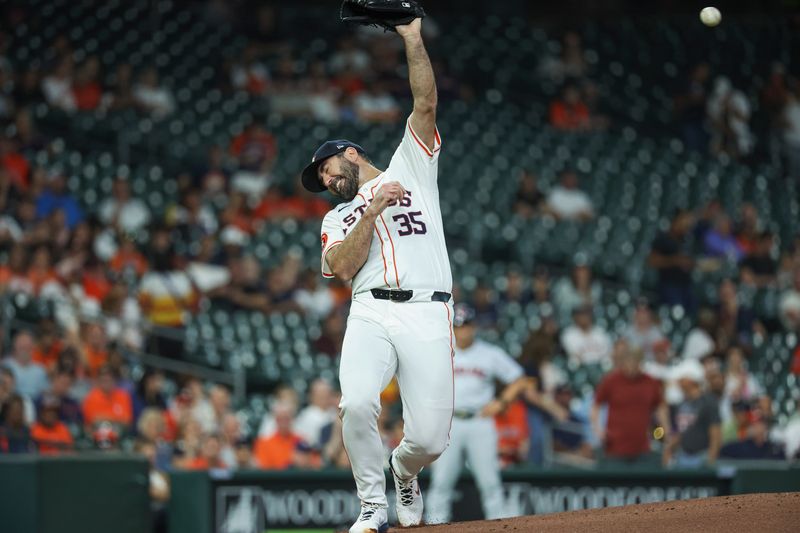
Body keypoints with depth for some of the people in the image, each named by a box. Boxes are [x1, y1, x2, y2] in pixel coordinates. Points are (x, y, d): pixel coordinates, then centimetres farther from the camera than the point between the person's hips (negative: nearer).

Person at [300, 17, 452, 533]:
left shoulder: (411, 169, 20)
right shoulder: (339, 219, 25)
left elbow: (426, 105, 6)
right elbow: (342, 266, 3)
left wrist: (413, 39, -2)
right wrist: (375, 209, -4)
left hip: (428, 316, -2)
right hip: (372, 313, 2)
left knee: (428, 438, -10)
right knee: (357, 403, -27)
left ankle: (405, 473, 27)